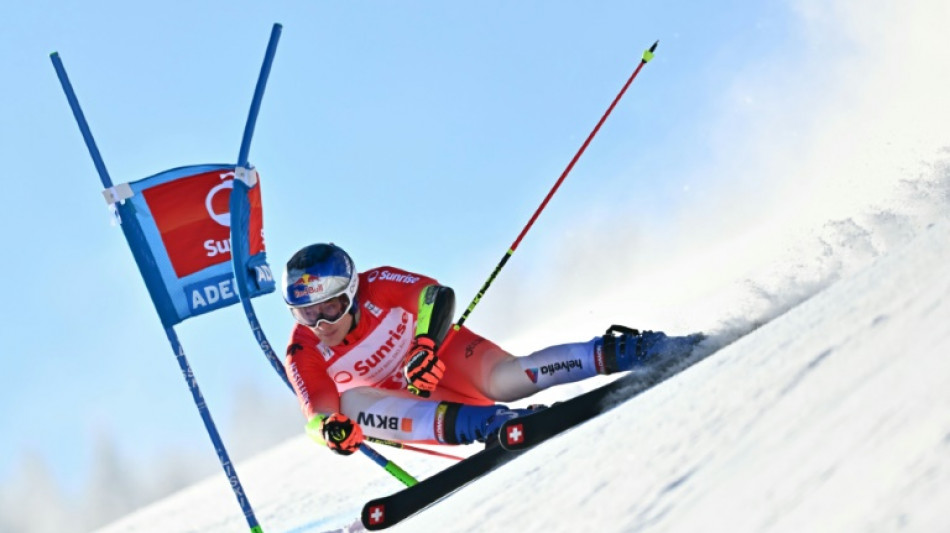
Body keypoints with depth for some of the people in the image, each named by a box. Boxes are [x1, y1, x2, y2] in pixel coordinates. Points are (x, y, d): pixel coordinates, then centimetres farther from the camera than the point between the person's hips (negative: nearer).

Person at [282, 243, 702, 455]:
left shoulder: (377, 287, -20)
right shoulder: (303, 355, -16)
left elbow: (437, 295, -16)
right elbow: (317, 413, -21)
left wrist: (427, 344, -34)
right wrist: (331, 428, -46)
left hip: (441, 354, -2)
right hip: (396, 403, 3)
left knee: (504, 379, -33)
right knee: (350, 402, -32)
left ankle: (627, 351, -31)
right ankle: (474, 422, -49)